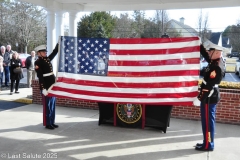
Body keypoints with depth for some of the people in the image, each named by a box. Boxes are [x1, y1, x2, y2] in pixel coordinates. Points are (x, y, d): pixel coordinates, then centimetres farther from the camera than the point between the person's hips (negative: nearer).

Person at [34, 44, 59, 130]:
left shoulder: (47, 59, 12)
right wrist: (43, 89, -20)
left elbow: (55, 52, 18)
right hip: (46, 87, -7)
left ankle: (52, 122, 22)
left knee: (52, 105, 12)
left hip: (52, 85, 8)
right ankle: (47, 124, 10)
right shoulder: (37, 63, -9)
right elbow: (40, 77, -15)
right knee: (47, 106, 1)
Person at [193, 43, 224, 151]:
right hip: (211, 97, 10)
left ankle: (208, 145, 11)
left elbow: (209, 86, -25)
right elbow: (205, 54, 22)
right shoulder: (214, 62, 6)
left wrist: (199, 99, -22)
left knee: (207, 121, 0)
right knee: (208, 121, 17)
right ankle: (208, 143, 28)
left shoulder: (217, 67, -23)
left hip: (209, 98, -10)